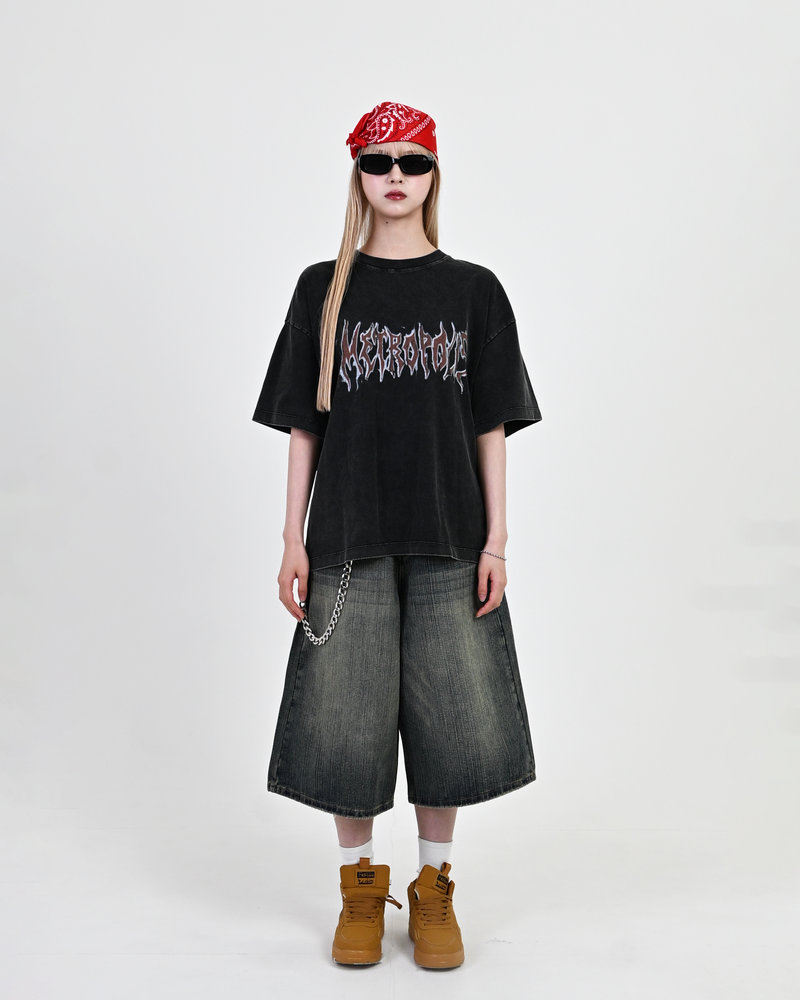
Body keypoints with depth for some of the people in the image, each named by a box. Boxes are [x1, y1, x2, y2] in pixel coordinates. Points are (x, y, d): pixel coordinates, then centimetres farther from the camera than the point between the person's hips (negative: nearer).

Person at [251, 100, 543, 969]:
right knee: (346, 714, 4)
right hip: (350, 536, 0)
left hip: (448, 538, 0)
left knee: (449, 714, 4)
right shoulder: (325, 289, 6)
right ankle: (359, 887, 24)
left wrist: (495, 540, -2)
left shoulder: (474, 290, 6)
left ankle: (433, 889, 23)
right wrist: (293, 538, -1)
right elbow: (303, 424, 5)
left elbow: (491, 426, 4)